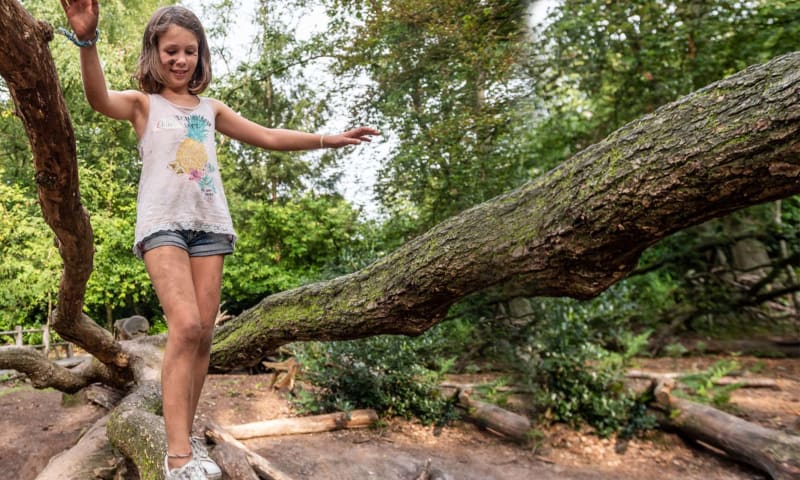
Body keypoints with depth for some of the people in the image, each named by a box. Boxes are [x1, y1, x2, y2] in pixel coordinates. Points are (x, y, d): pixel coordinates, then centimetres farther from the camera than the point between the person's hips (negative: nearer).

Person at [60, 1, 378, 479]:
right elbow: (100, 98, -12)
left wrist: (329, 139, 19)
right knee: (185, 327, -20)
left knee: (203, 334, -1)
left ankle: (186, 436, 12)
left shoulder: (210, 108, 20)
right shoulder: (144, 103, 10)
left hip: (210, 223, 4)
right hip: (163, 222, -4)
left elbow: (268, 137, 22)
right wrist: (87, 40, -30)